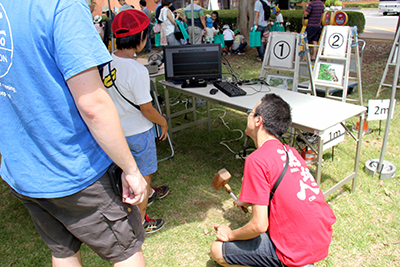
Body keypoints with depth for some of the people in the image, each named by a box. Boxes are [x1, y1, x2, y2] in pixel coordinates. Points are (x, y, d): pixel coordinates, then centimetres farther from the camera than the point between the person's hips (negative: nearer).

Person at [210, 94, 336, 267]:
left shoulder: (256, 160, -20)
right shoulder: (289, 151, 5)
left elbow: (259, 225, -20)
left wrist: (231, 234, -2)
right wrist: (247, 201, 28)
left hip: (298, 251, -8)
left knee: (217, 250, 2)